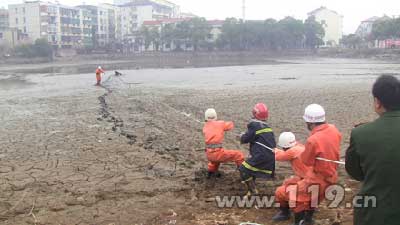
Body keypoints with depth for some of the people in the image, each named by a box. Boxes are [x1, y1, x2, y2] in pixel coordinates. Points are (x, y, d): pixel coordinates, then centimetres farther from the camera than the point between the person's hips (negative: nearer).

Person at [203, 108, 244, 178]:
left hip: (209, 154, 6)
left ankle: (211, 172, 50)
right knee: (239, 155, 5)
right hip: (218, 153, -6)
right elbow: (230, 125, 18)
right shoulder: (219, 123, 2)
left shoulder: (205, 127, 14)